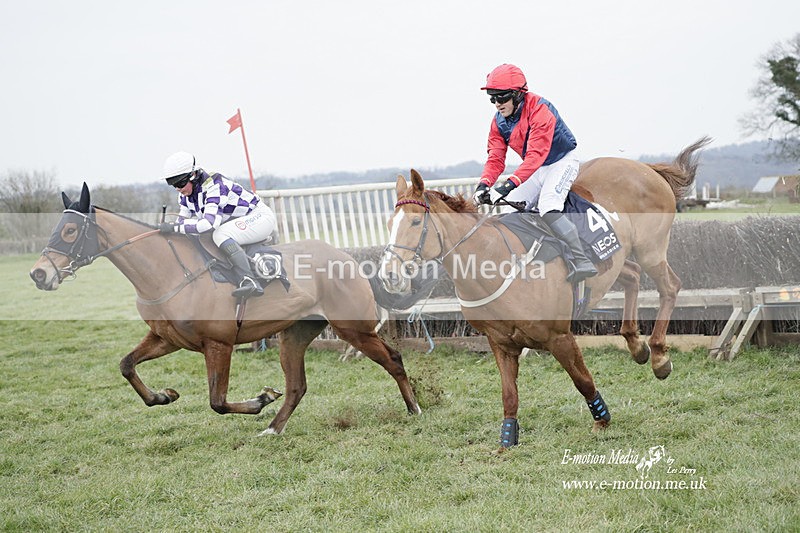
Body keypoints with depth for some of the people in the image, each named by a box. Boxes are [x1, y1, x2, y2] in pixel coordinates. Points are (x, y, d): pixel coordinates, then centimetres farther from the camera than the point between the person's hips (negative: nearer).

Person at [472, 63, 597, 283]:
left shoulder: (539, 110, -26)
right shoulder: (499, 122, -2)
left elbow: (536, 154, -35)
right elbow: (495, 158, -4)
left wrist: (511, 182, -45)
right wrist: (484, 183, -25)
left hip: (563, 161, -8)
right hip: (537, 170, 8)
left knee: (547, 206, -30)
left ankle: (582, 261, -33)